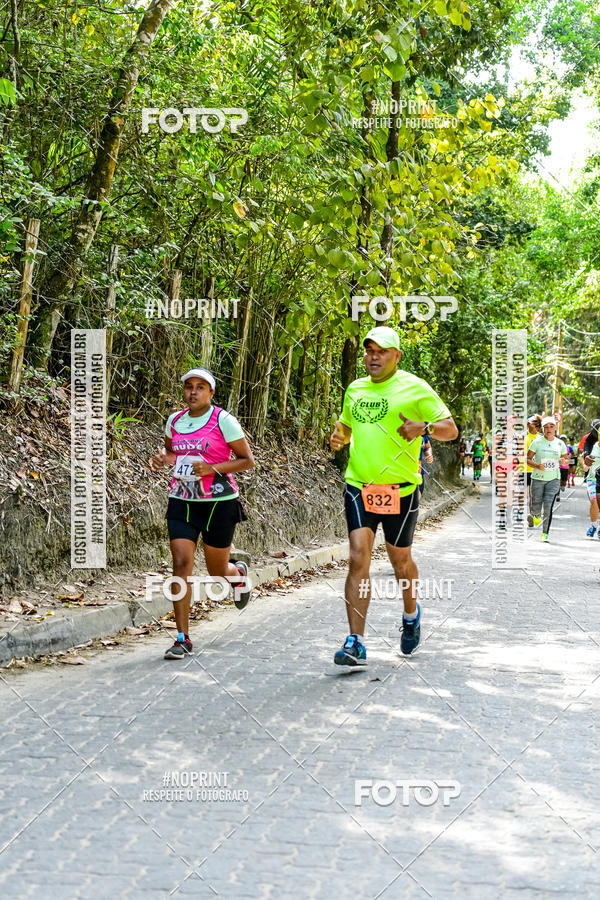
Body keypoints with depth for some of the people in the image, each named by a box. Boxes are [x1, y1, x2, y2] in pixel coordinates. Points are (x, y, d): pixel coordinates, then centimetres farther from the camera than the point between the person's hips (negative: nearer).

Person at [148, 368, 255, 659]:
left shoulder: (223, 421, -8)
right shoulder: (174, 421, 6)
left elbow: (247, 460, -5)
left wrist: (212, 468, -19)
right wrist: (162, 458, 0)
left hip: (219, 502, -3)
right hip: (182, 502, 3)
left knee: (217, 571, 8)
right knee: (181, 563, -11)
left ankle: (239, 573, 48)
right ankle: (183, 638, -6)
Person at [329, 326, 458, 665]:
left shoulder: (415, 388, -3)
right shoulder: (355, 389, 11)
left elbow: (451, 429, -1)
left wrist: (424, 427, -21)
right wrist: (339, 437, 6)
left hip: (401, 490, -2)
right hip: (358, 487, 3)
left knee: (400, 560, 12)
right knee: (358, 559, -11)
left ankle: (411, 614, 43)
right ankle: (355, 644, -11)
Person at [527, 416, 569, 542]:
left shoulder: (560, 443, 4)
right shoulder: (537, 442, -4)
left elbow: (566, 459, 16)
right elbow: (528, 458, -1)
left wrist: (564, 461, -8)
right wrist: (537, 466, -19)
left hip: (553, 479, 1)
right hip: (537, 478, -1)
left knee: (548, 506, -12)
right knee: (536, 506, 3)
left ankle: (545, 533, 2)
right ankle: (536, 515, 42)